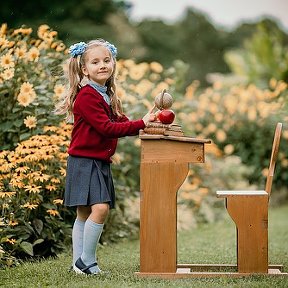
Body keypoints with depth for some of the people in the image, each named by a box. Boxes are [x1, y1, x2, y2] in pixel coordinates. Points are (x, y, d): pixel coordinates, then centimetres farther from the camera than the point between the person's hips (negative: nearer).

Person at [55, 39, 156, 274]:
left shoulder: (108, 96, 16)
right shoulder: (87, 96, -14)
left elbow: (122, 123, 11)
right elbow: (106, 128, -20)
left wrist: (148, 123, -6)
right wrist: (141, 124, -22)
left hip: (101, 163, 9)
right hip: (84, 161, -9)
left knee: (85, 214, 10)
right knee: (100, 208, -18)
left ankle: (80, 263, 14)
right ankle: (86, 262, -8)